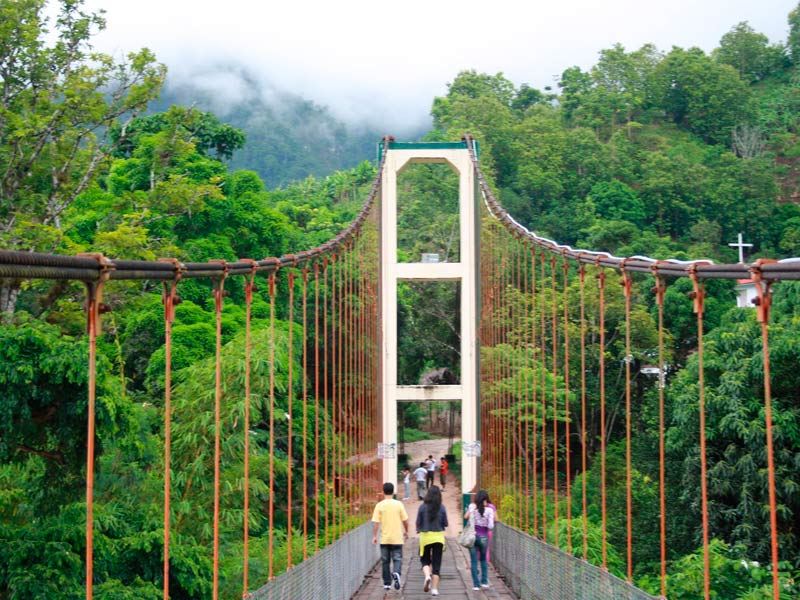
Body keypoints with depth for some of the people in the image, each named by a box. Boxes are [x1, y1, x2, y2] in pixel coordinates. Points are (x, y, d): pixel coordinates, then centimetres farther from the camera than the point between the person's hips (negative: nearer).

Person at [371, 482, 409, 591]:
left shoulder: (379, 505, -5)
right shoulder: (399, 504, -4)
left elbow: (376, 522, -8)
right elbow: (405, 520, 0)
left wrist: (374, 536, -2)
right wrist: (406, 532, 16)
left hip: (384, 539, 0)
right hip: (397, 538, 0)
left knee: (385, 561, 11)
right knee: (397, 558, 5)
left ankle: (387, 583, 16)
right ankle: (396, 573, -24)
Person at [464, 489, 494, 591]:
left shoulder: (472, 507, -6)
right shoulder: (489, 510, -10)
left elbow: (466, 516, 10)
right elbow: (491, 526, -13)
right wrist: (487, 526, 7)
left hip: (473, 536, 0)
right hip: (484, 537, 0)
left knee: (474, 561, 5)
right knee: (483, 559, 20)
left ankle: (476, 584, 2)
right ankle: (484, 581, 16)